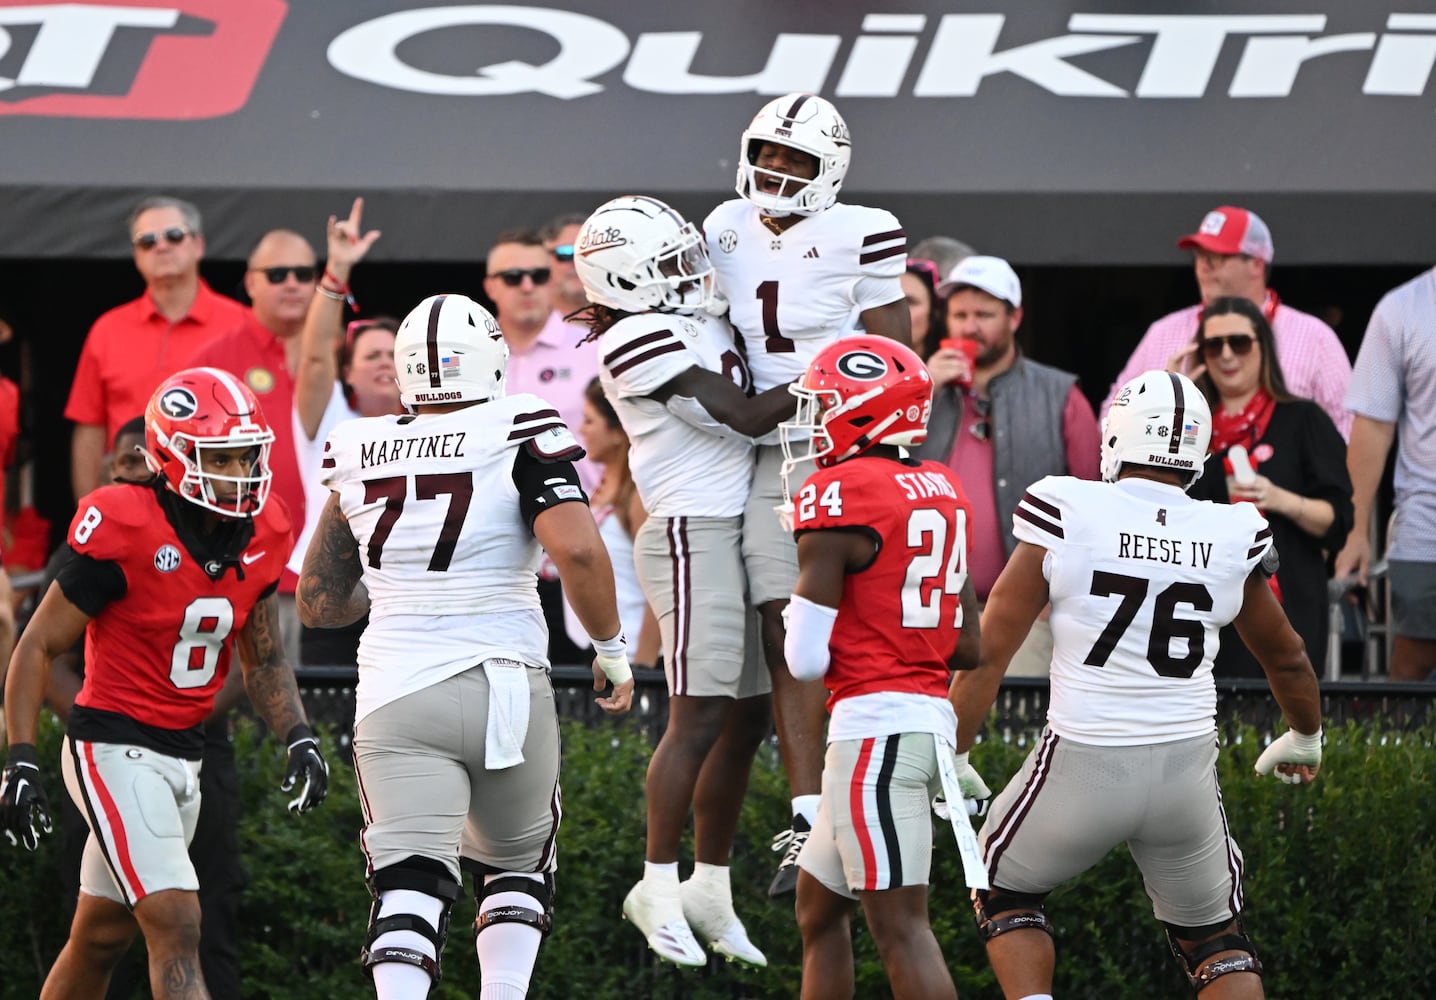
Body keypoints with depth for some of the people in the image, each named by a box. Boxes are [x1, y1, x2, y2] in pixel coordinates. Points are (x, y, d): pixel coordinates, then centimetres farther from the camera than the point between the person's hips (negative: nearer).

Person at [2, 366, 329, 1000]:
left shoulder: (259, 537, 3)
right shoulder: (125, 530, -18)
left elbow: (263, 662, 16)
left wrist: (298, 736, -1)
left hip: (184, 754, 7)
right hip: (114, 750, -7)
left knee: (102, 938, 16)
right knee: (177, 928, -17)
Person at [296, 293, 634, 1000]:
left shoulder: (361, 461, 8)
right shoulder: (518, 440, -3)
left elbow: (318, 603, 16)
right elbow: (576, 548, -17)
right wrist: (612, 651, -4)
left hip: (395, 698, 1)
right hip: (504, 688, -1)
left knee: (407, 886, -7)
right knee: (516, 869, 21)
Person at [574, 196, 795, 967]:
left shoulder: (699, 320, 13)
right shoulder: (641, 344, -14)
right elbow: (747, 418, -15)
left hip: (736, 532, 9)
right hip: (691, 535, -9)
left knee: (746, 719, 11)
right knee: (700, 718, -8)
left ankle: (711, 888, 19)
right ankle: (658, 888, 1)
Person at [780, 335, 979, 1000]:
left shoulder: (836, 497, -13)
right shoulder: (942, 491, 12)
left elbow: (807, 659, -12)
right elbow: (968, 649, 15)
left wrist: (797, 617, 8)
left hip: (872, 721, -9)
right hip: (932, 715, 9)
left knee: (900, 926, -10)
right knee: (819, 908, 20)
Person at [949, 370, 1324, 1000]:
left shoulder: (1066, 516, -8)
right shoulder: (1231, 540, 1)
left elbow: (990, 648, -6)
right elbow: (1286, 657, 18)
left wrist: (953, 755, 5)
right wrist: (1305, 739, 38)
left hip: (1083, 766, -2)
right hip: (1185, 769, 2)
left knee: (1004, 893, 23)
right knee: (1216, 939, 22)